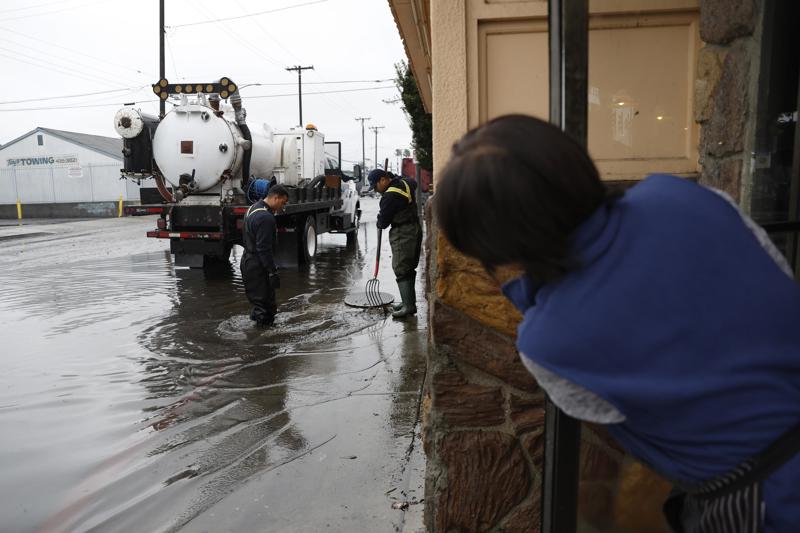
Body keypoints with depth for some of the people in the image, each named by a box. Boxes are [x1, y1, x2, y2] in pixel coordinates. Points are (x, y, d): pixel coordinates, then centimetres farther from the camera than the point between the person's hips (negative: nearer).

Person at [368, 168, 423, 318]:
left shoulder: (390, 196, -20)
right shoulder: (405, 183, 9)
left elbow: (383, 222, -14)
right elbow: (413, 183, 36)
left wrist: (380, 223, 10)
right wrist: (392, 176, 28)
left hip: (402, 235, -10)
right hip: (415, 229, 10)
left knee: (401, 269, -9)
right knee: (409, 268, 14)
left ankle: (409, 306, -12)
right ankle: (409, 301, 20)